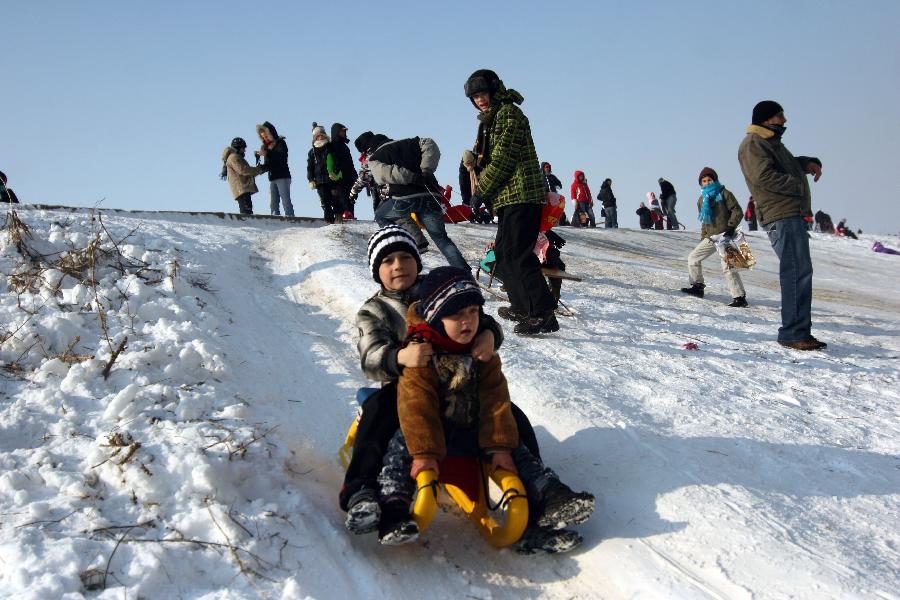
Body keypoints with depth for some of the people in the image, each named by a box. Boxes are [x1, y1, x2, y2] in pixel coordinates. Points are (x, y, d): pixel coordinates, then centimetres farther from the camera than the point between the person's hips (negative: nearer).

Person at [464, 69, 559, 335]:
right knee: (503, 253, 16)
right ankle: (522, 307, 27)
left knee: (517, 254, -16)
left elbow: (502, 159, -15)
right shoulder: (492, 119, 24)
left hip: (521, 195, -11)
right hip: (509, 198, 11)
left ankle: (544, 314, -19)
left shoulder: (508, 113, -8)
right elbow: (485, 158, 26)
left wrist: (481, 189, -7)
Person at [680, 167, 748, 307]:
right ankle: (698, 287, 21)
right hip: (710, 237, 8)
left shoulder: (724, 194, -2)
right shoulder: (702, 199, 17)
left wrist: (730, 227, -18)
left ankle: (739, 297, -15)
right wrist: (703, 237, 18)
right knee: (693, 258, 10)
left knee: (727, 266, -17)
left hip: (724, 235, -8)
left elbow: (737, 211, -7)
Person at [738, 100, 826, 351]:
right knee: (797, 272, -15)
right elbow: (764, 175, -19)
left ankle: (800, 332, 17)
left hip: (793, 214, 11)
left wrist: (810, 162, 14)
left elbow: (790, 164, 36)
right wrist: (799, 186, -12)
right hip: (781, 216, -11)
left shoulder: (772, 142, 26)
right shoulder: (753, 143, -6)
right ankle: (793, 333, -14)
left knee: (800, 272, 12)